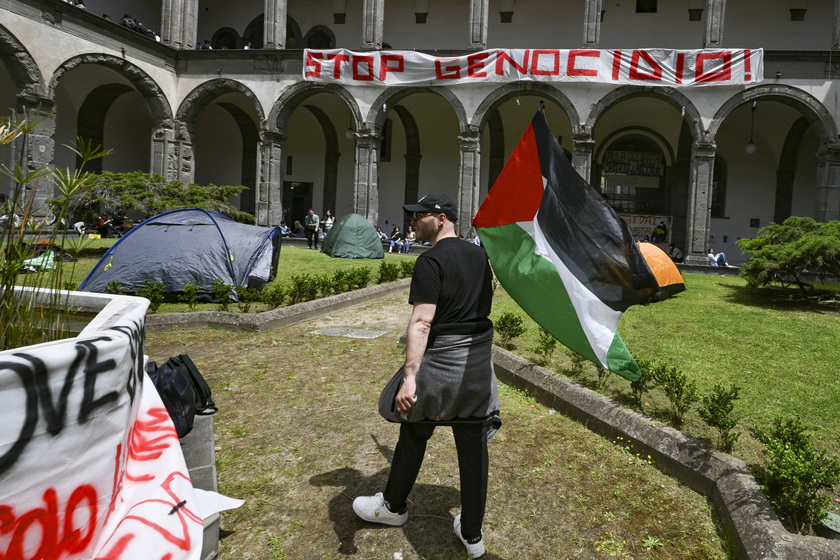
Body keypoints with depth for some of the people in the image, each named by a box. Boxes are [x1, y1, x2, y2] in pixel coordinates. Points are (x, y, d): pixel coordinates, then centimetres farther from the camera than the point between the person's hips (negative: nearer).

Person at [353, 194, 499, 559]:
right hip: (480, 358, 7)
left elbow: (422, 322, -25)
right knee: (474, 442, 10)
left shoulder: (431, 261, -15)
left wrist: (410, 376, -29)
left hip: (441, 360, -7)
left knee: (414, 433, 14)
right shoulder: (479, 255, 9)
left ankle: (394, 506, 35)